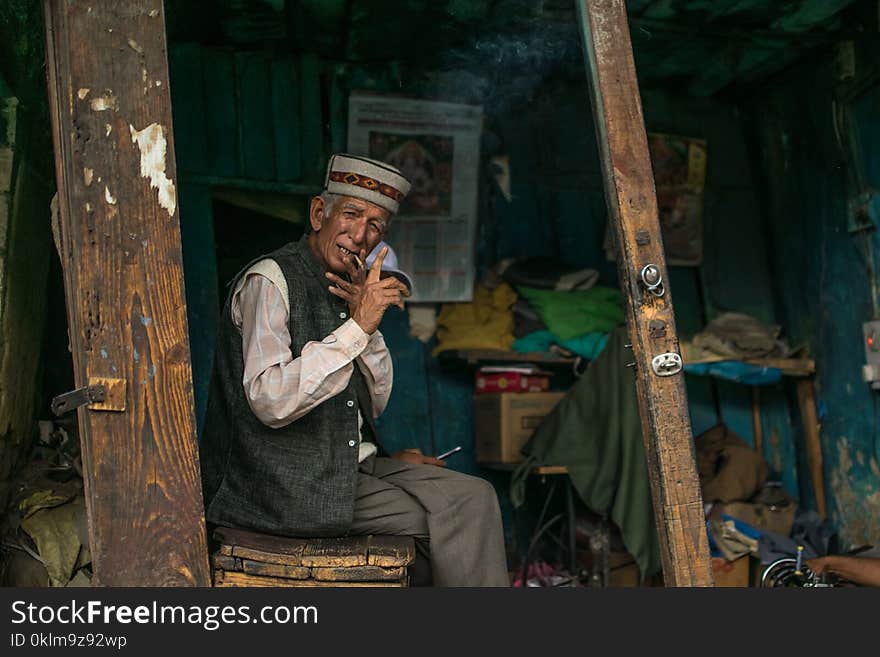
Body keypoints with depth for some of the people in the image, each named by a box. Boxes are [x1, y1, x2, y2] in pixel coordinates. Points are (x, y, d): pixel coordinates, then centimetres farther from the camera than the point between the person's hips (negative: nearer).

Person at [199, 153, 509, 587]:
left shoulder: (346, 290, 12)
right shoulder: (268, 280, -12)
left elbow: (375, 405, 11)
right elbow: (270, 402, -24)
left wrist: (368, 320, -4)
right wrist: (357, 327, -26)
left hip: (351, 465, 8)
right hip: (290, 483, -8)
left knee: (476, 497, -4)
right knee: (451, 517, -15)